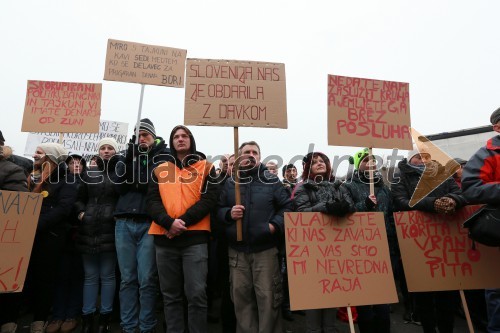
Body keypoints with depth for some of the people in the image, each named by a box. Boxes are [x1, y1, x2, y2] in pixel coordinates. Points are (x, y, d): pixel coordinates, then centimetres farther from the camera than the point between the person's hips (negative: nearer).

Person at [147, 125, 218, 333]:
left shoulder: (206, 167, 7)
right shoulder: (160, 170, 15)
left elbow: (209, 199, -4)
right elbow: (152, 201, 5)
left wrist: (183, 222, -14)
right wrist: (169, 222, -14)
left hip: (195, 237, -3)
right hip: (164, 238, 3)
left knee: (196, 293, -3)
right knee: (170, 295, 12)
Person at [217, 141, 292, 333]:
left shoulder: (272, 181, 5)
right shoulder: (230, 183, 10)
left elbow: (287, 207, 2)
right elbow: (217, 210, 8)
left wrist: (275, 225, -11)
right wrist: (229, 213, -12)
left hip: (266, 249, -2)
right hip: (237, 250, 2)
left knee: (267, 296, 2)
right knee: (240, 296, 11)